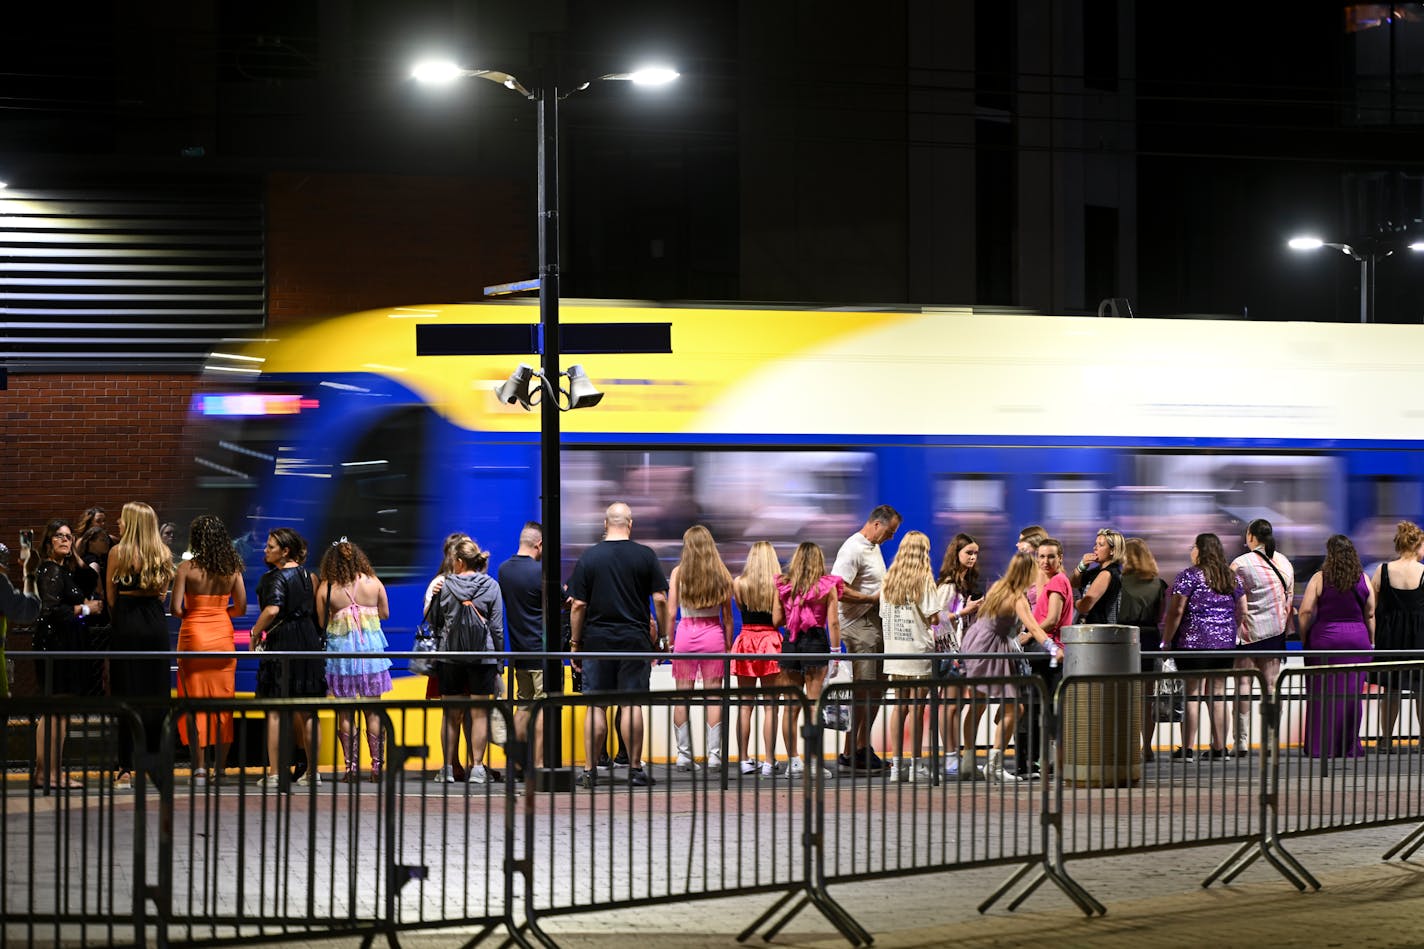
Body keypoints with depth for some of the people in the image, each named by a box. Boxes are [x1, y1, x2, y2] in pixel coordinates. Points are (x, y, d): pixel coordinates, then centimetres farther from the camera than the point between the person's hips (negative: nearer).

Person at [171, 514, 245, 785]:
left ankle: (199, 768, -2)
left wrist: (192, 612, 9)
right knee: (223, 702, 7)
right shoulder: (232, 568, 1)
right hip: (223, 636, 3)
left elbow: (176, 609, -12)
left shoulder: (187, 568, -9)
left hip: (194, 636, -3)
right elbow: (241, 608, 3)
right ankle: (219, 768, 8)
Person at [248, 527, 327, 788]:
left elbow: (272, 610, -25)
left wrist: (256, 632, -12)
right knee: (307, 712, 12)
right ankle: (313, 772, 15)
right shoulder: (306, 575, 11)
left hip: (282, 644, -7)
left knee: (275, 711, -2)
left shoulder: (277, 577, -12)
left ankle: (274, 773, -4)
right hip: (308, 643, 7)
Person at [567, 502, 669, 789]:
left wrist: (575, 642, 6)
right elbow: (660, 600, -2)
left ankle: (590, 770, 2)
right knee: (631, 703, 1)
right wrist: (662, 637, 8)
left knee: (595, 706, 3)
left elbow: (578, 605, -2)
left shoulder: (589, 557, 0)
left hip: (597, 639, 0)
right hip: (635, 638, 0)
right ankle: (635, 769, 1)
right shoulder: (645, 556, 0)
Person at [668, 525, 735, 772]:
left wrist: (670, 641, 6)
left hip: (685, 634, -1)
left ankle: (683, 754, 3)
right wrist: (728, 645, 11)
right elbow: (727, 616, 3)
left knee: (682, 696, 4)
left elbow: (671, 612, -3)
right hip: (714, 635, 1)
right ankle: (714, 754, 0)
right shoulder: (721, 573, 0)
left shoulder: (678, 572, -2)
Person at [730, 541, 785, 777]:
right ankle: (768, 762, -4)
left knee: (745, 705, 9)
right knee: (770, 706, -1)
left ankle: (744, 760, 9)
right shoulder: (777, 583, -8)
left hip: (746, 641, 3)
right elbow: (777, 620, -10)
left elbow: (741, 610, 7)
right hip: (770, 642, -3)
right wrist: (788, 614, 9)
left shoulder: (738, 584, 0)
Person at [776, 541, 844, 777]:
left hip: (790, 644, 3)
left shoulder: (783, 585, 3)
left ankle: (793, 761, 10)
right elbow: (833, 622, -6)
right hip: (816, 643, -3)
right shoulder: (827, 587, -3)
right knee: (813, 704, -1)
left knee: (791, 706, 8)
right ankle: (811, 762, -3)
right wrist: (836, 652, -2)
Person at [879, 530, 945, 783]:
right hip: (918, 650, -5)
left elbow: (883, 618, 11)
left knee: (899, 706, 10)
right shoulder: (924, 580, -9)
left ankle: (896, 764, 10)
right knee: (917, 708, -1)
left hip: (894, 652, 5)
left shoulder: (889, 579, 7)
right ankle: (916, 765, 1)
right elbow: (934, 617, -12)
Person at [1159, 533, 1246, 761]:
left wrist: (1166, 641, -5)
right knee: (1218, 694, 9)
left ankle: (1187, 748, -5)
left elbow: (1176, 611, -11)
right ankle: (1220, 747, 10)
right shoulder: (1232, 578, 10)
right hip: (1225, 642, 5)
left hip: (1193, 641, -5)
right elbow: (1242, 611, 14)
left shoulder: (1189, 576, -7)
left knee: (1192, 694, -4)